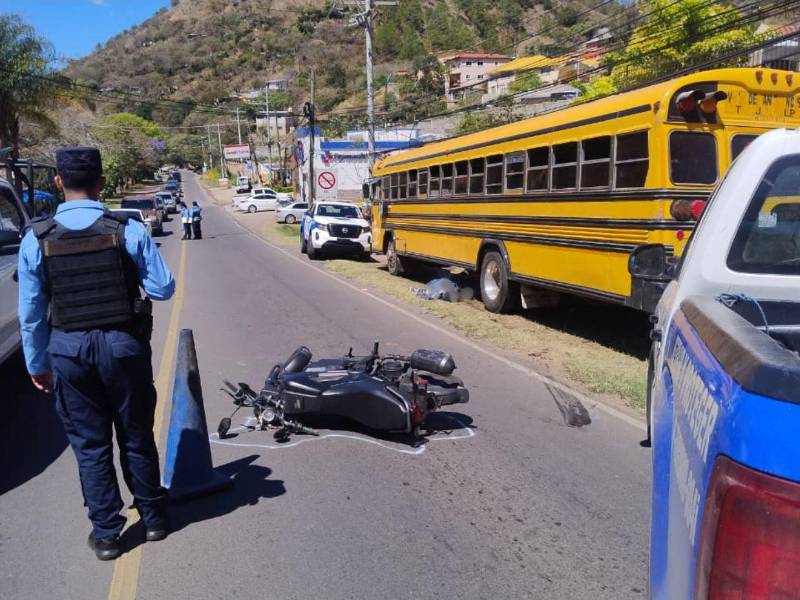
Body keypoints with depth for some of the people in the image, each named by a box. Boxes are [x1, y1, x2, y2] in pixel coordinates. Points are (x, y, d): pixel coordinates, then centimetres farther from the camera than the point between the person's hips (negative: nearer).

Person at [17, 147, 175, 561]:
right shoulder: (130, 231, -11)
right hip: (124, 345, 0)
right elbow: (163, 289, -8)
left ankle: (106, 533, 22)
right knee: (137, 436, 16)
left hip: (69, 352, 1)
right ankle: (153, 518, 31)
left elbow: (30, 313, -1)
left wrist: (36, 364, 11)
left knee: (89, 444, 13)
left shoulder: (36, 239, -6)